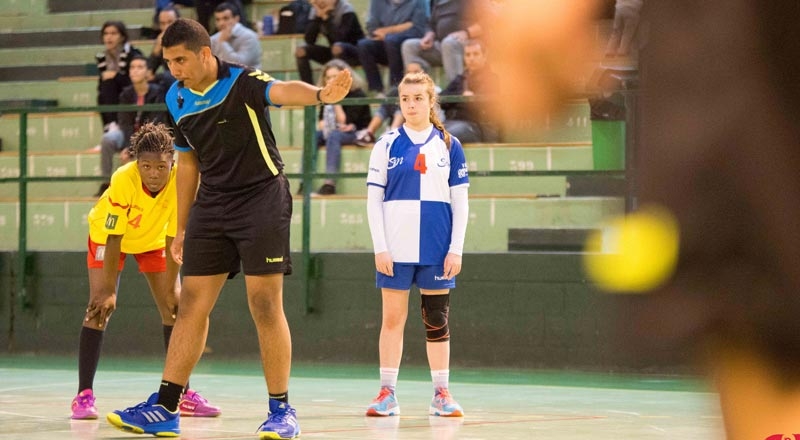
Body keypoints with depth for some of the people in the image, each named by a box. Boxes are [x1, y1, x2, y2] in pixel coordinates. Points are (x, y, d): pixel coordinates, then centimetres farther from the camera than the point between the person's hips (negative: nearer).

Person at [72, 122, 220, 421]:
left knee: (175, 308, -5)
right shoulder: (123, 181, -37)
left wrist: (171, 289, -22)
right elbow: (113, 239, -31)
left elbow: (173, 239, -23)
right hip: (108, 235, -3)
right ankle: (84, 396, -13)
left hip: (153, 239, 3)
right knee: (100, 308, -16)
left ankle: (182, 395, 4)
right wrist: (109, 291, -31)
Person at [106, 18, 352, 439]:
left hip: (261, 198, -6)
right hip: (211, 205, 6)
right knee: (191, 305, 4)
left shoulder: (242, 82, -15)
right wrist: (182, 227, 17)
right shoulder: (176, 99, 5)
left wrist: (319, 94, -60)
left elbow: (282, 90, -37)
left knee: (266, 305, -7)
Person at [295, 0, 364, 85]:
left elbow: (338, 38, -31)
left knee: (337, 47, -38)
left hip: (354, 52, -6)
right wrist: (318, 16, -19)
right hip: (333, 53, 6)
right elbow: (309, 40, -11)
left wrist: (326, 17, -27)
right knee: (300, 51, -10)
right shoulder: (316, 10, -2)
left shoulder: (345, 9, -18)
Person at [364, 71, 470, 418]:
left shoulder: (449, 145, 6)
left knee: (437, 318, 4)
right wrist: (380, 248, -5)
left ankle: (441, 394, 10)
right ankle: (387, 394, 6)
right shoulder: (387, 145, 4)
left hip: (437, 249, 1)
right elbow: (373, 199, 3)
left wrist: (456, 249, -1)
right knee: (392, 318, 1)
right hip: (396, 248, -1)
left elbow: (460, 202, 6)